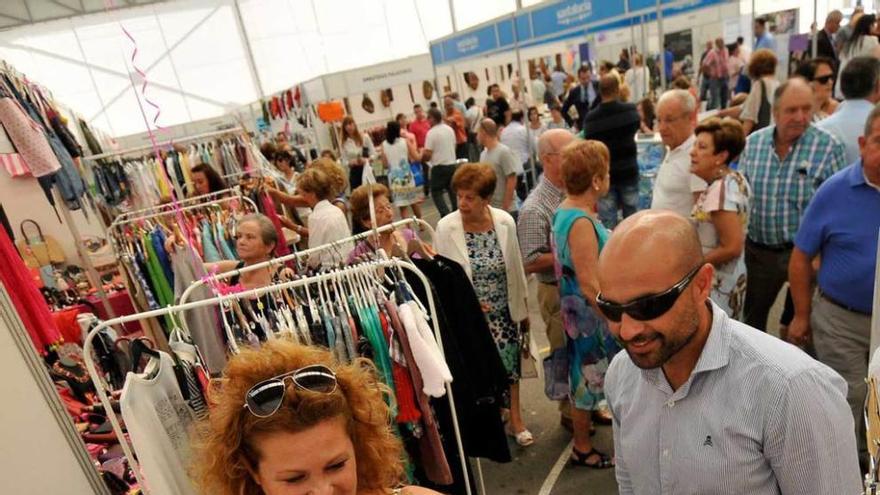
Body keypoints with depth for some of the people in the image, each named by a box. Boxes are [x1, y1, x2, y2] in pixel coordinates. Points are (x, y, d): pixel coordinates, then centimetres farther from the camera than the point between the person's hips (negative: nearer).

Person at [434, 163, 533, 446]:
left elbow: (516, 268, 1)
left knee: (510, 362, 15)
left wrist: (523, 309, 9)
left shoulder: (505, 222, -10)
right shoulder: (446, 228, -16)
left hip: (504, 311, 2)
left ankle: (515, 420, 37)